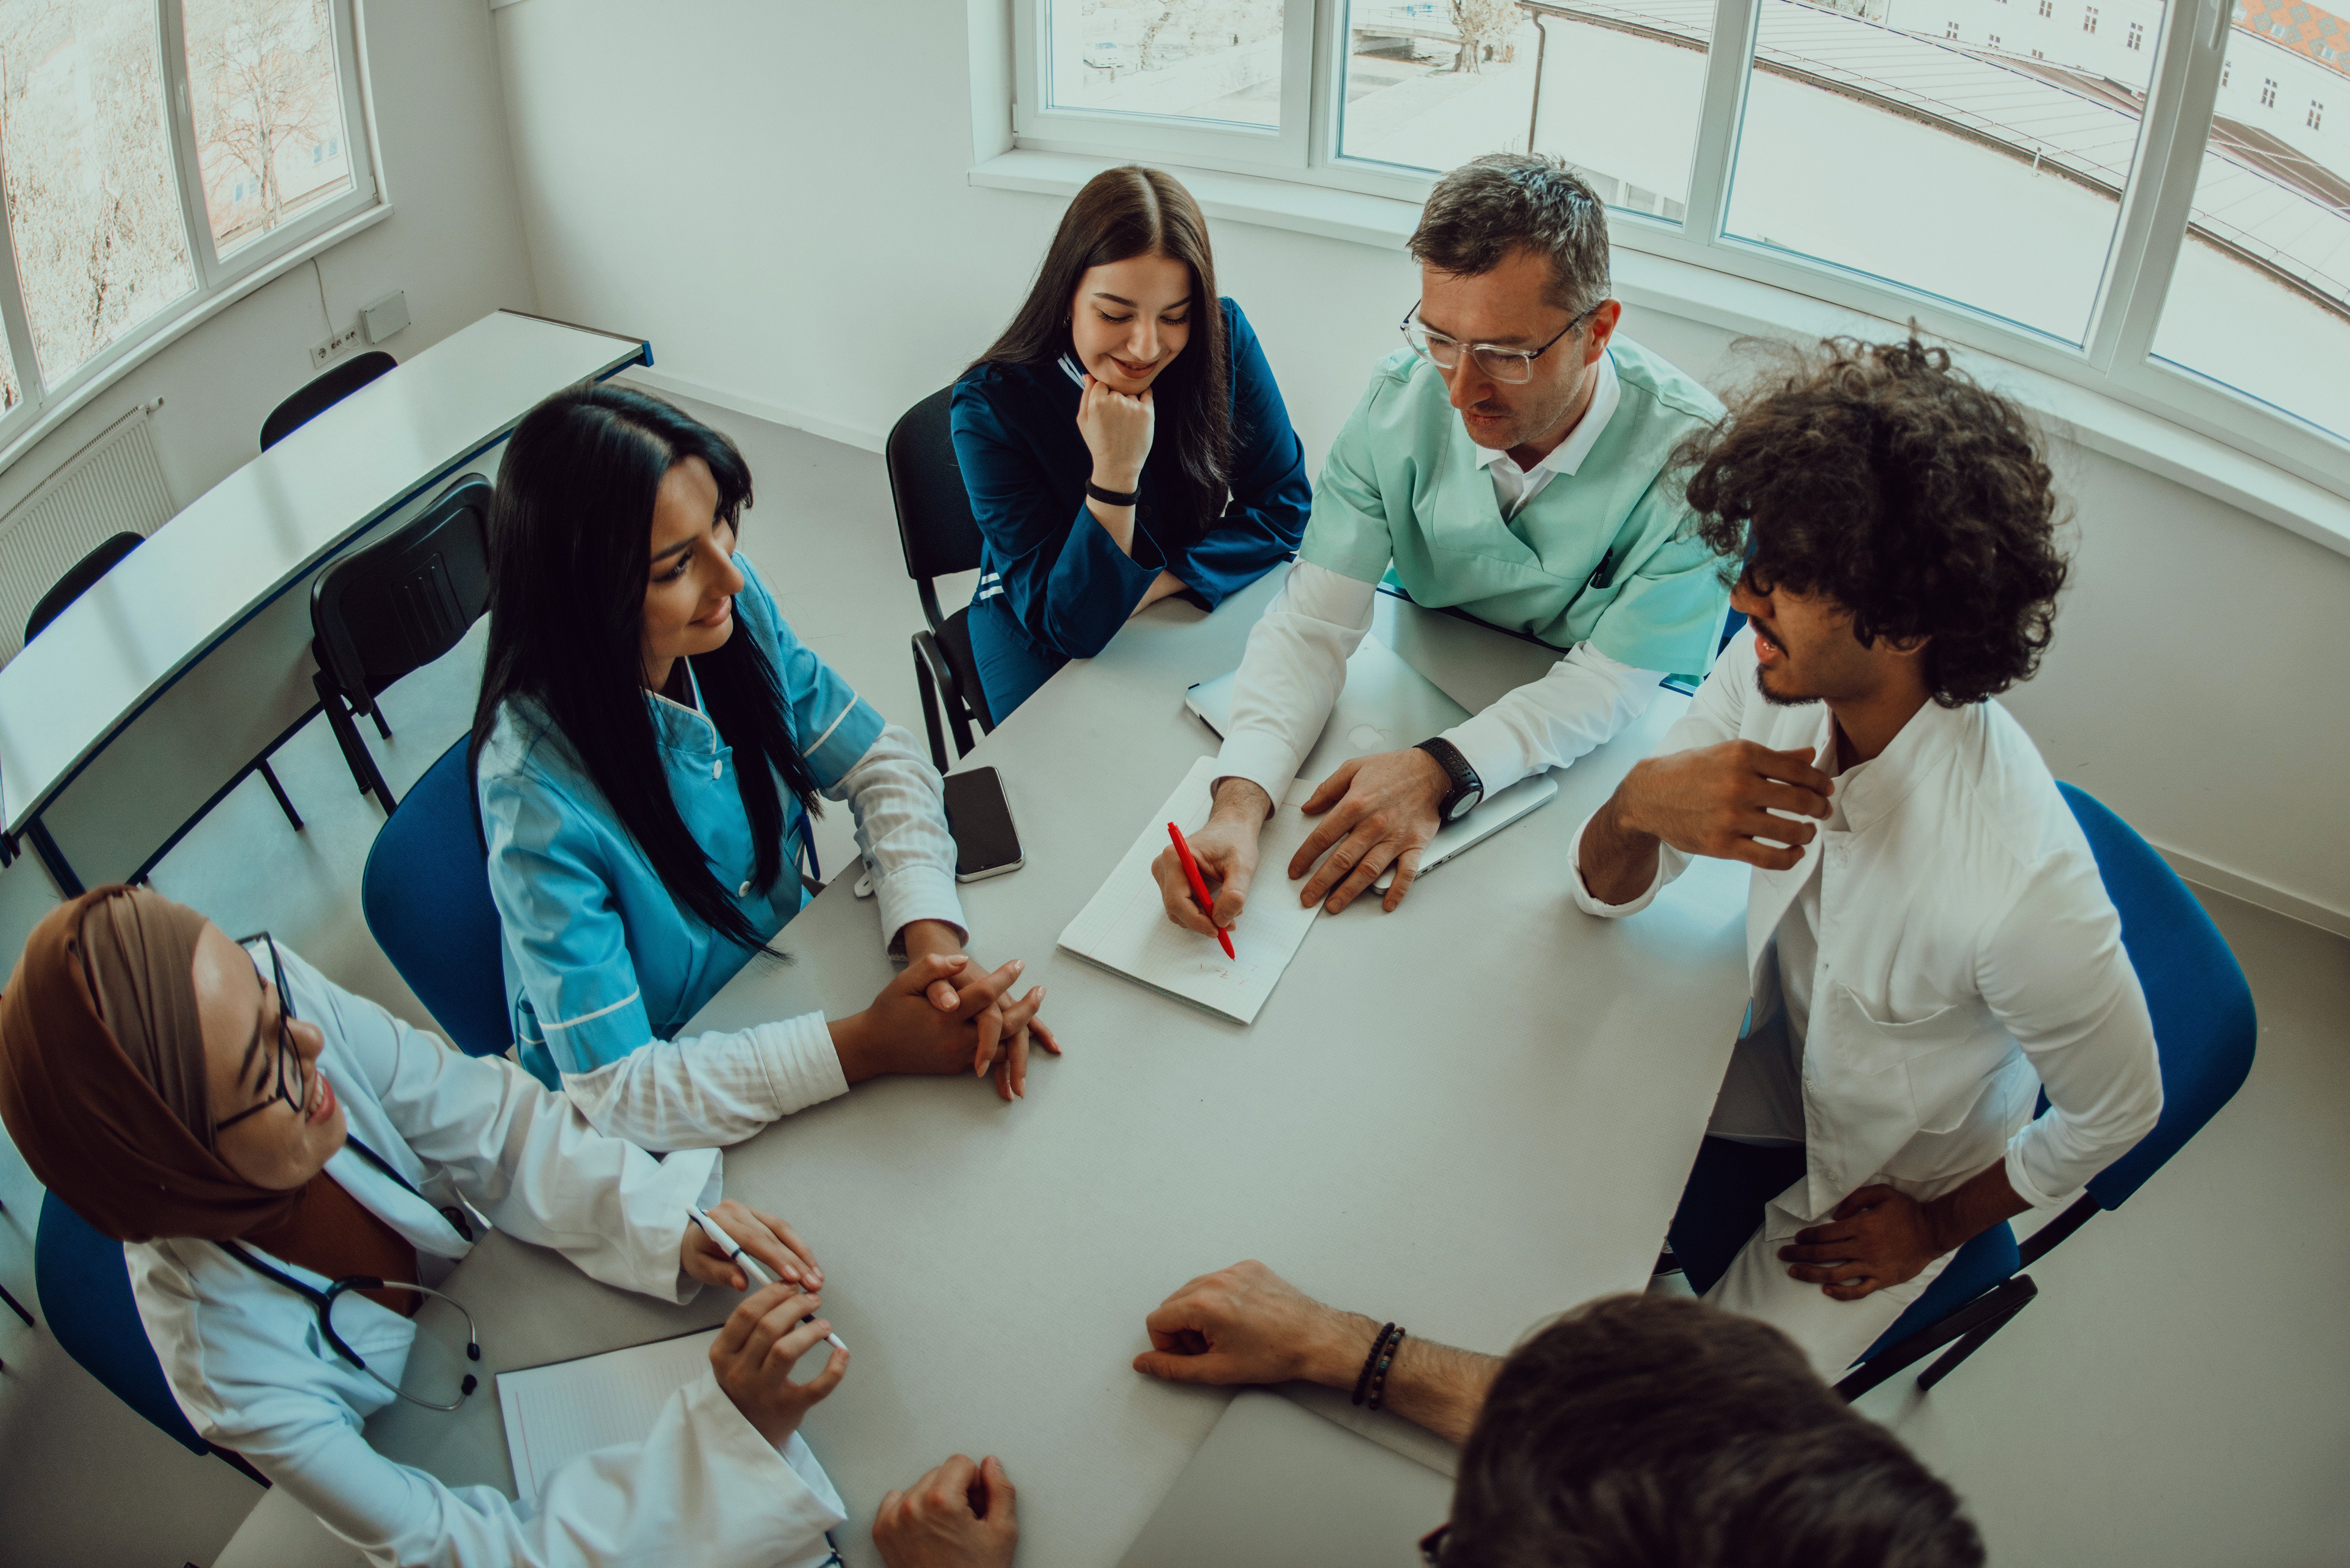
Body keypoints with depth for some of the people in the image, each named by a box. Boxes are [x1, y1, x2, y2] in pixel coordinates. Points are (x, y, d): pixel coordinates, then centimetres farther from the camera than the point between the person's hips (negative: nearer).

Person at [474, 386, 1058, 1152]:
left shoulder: (733, 602, -16)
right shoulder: (535, 794, -32)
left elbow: (883, 765, -6)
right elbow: (615, 1088, -28)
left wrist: (933, 936, -24)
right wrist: (866, 1046, -34)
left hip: (786, 972, 5)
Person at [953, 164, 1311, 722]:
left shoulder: (1225, 339, -16)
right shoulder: (990, 405, -24)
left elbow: (1283, 508, -7)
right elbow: (1069, 625, -25)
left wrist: (1156, 584, -21)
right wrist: (1115, 473, -39)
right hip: (1037, 621, -2)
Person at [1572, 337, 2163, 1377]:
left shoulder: (2022, 884, -40)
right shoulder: (1772, 672, -24)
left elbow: (2116, 1113, -19)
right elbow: (1609, 897, -12)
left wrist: (1937, 1225, -6)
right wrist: (1639, 802, -36)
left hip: (1887, 1179, -4)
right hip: (1778, 1068, 5)